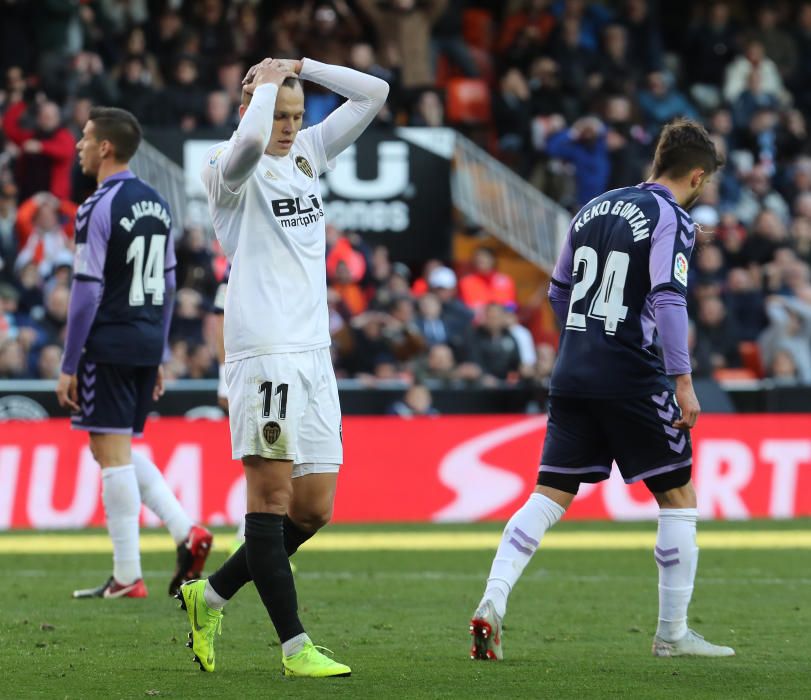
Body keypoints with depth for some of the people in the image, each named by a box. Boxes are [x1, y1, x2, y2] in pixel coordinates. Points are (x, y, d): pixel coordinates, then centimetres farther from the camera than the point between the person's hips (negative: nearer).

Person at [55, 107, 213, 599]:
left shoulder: (99, 208, -12)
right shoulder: (156, 203, 12)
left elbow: (87, 293, -15)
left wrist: (69, 365, -11)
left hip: (108, 345, -8)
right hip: (147, 343, 8)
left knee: (113, 452, -3)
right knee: (118, 450, 17)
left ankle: (127, 578, -3)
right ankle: (186, 531, 3)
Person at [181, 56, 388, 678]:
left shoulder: (310, 152, 18)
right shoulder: (230, 167, -3)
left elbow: (374, 93, 20)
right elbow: (249, 141, -28)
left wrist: (300, 67, 10)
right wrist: (266, 82, -10)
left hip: (313, 352, 8)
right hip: (263, 351, -8)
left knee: (313, 509, 6)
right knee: (272, 494, -8)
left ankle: (211, 596, 22)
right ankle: (295, 647, -10)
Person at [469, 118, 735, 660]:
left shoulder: (595, 209, 14)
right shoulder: (671, 219, -7)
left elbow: (559, 292, 22)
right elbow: (668, 298, -19)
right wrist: (683, 381, -21)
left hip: (573, 372, 6)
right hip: (632, 379, -6)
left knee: (551, 495, 6)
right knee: (678, 496, 7)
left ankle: (492, 602, -12)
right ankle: (673, 632, 9)